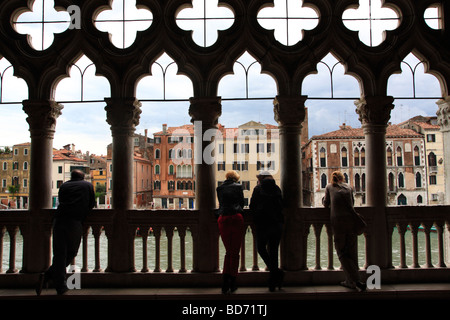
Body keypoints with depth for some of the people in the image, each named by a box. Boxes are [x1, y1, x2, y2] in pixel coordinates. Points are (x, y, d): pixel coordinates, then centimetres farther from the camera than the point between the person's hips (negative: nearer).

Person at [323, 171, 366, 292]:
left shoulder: (329, 187, 12)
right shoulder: (348, 187, 18)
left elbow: (326, 204, 14)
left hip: (337, 220, -3)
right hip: (351, 220, 3)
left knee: (342, 253, 0)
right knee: (352, 252, 9)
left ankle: (356, 281, -13)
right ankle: (350, 281, 13)